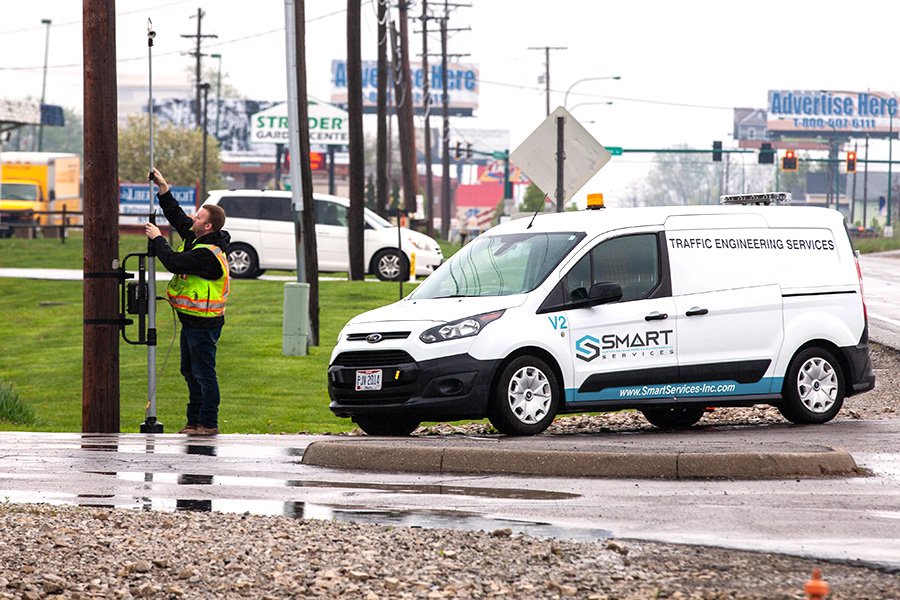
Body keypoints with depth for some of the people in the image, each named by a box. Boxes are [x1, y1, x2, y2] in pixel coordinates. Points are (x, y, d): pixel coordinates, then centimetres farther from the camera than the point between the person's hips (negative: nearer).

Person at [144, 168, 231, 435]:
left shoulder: (208, 254, -22)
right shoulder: (196, 239, 8)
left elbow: (174, 262, -26)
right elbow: (177, 217, 19)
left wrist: (157, 239, -12)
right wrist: (163, 188, 13)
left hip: (203, 324, -11)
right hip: (191, 321, 11)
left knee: (204, 373, -5)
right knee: (190, 372, 16)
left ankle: (208, 423, -1)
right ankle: (194, 421, 24)